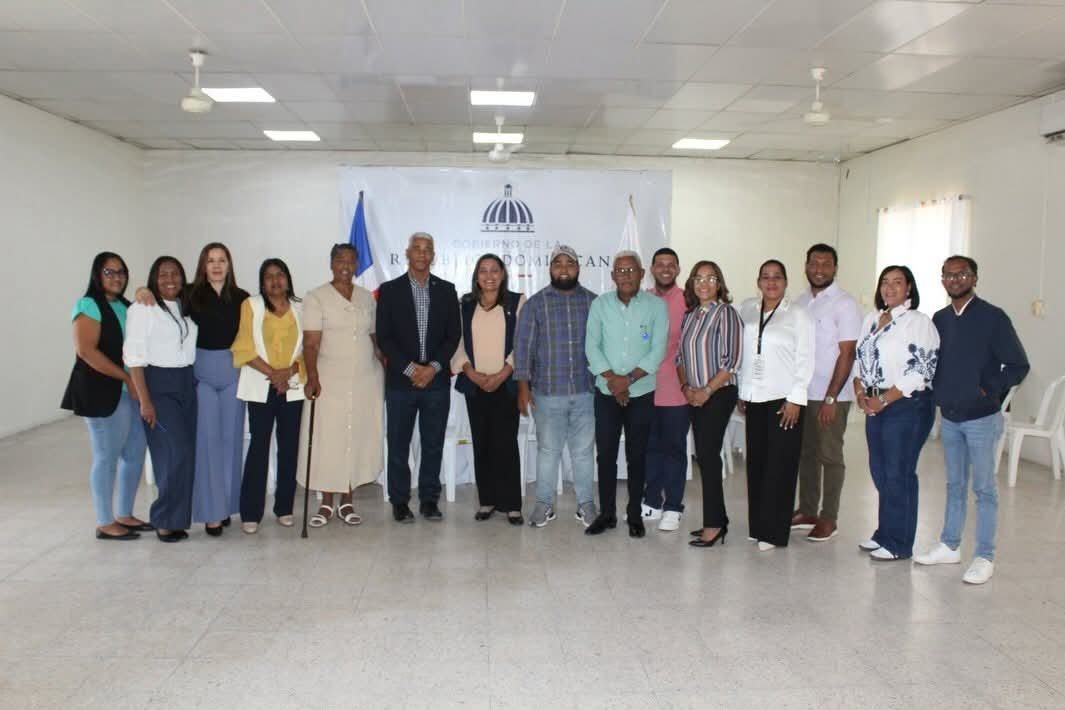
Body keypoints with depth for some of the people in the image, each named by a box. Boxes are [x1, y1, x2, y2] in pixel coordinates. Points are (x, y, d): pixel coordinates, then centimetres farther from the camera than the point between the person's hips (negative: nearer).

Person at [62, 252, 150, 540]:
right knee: (107, 458, -1)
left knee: (134, 454, 11)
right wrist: (127, 378, -17)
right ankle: (105, 524, 9)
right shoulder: (88, 305, -7)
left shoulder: (127, 307, 17)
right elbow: (86, 351, -17)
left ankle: (124, 515, 24)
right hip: (103, 392, -8)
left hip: (133, 391, 8)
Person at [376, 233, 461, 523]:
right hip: (400, 380, -1)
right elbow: (383, 337, -3)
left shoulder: (446, 290, 7)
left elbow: (453, 335, 3)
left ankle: (429, 500, 17)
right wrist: (410, 368, -12)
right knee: (398, 445, 5)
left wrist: (433, 367, -10)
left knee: (433, 445, 7)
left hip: (437, 380, 1)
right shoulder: (390, 290, 2)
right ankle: (400, 502, 16)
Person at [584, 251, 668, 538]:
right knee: (606, 454, 5)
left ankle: (635, 514, 19)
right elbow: (592, 346, -3)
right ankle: (606, 513, 17)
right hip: (606, 393, 1)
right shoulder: (600, 304, 1)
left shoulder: (656, 305, -3)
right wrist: (612, 378, -14)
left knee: (637, 455, 7)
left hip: (642, 393, -1)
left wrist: (629, 378, -15)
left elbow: (658, 350, -8)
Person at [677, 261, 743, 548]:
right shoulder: (689, 315, 12)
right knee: (704, 456, 9)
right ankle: (718, 520, 19)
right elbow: (680, 355, 15)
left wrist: (706, 390, -15)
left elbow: (733, 360, -14)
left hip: (719, 394, -7)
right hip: (695, 396, 7)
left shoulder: (726, 313, -8)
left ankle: (713, 525, -1)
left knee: (708, 455, -8)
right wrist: (686, 386, 0)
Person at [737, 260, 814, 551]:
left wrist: (796, 398, -10)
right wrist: (742, 391, 10)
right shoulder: (747, 310, 10)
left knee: (780, 465, -3)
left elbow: (805, 360, -5)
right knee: (755, 462, 7)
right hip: (754, 398, 4)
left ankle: (774, 532, 4)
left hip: (784, 399, -4)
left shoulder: (798, 315, -2)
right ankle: (757, 525, 17)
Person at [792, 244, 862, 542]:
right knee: (805, 453, 12)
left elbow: (847, 354, -12)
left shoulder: (844, 304, -9)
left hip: (830, 395, -6)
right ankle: (807, 511, 24)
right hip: (801, 392, 6)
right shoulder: (800, 301, 10)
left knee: (830, 456, 3)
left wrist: (830, 398, -16)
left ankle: (828, 518, 13)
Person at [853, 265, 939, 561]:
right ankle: (884, 534, 27)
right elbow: (860, 359, 17)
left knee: (898, 475, -1)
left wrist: (884, 400, -16)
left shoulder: (919, 322, -9)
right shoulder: (871, 320, 14)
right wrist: (860, 392, 0)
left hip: (907, 406, -7)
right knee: (880, 472, 13)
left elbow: (921, 371, -16)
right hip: (876, 405, 7)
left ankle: (899, 544, 11)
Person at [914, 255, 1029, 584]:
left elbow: (1018, 366, -8)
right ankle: (949, 546, 25)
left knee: (983, 489, 2)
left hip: (981, 418, -5)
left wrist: (988, 390, -12)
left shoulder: (993, 317, -9)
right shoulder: (939, 319, 6)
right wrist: (938, 392, 3)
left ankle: (985, 557, 10)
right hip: (948, 417, 5)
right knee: (954, 485, 15)